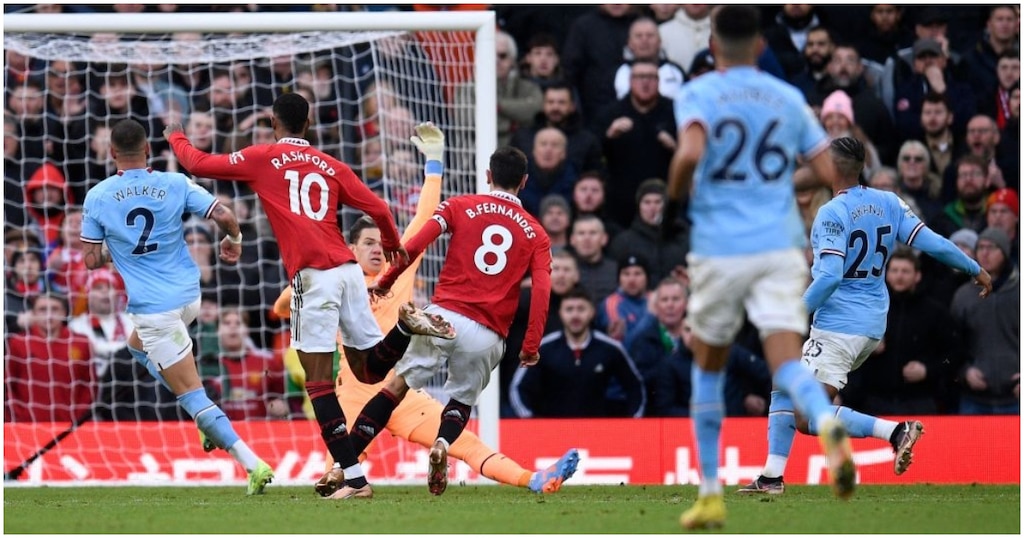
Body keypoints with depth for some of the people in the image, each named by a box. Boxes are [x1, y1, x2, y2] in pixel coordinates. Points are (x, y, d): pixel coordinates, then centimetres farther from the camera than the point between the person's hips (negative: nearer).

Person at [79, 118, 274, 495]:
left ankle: (252, 463, -14)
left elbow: (90, 260, -3)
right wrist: (233, 240, 14)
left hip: (152, 306, -5)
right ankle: (209, 421, 19)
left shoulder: (98, 198, -8)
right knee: (138, 345, 32)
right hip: (189, 295, 5)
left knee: (191, 393, -3)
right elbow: (225, 216, -9)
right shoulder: (175, 185, -4)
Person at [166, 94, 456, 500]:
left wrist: (175, 137, 32)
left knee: (318, 380, -5)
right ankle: (406, 325, -9)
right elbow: (379, 209, 14)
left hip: (313, 275, -5)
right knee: (368, 369, 18)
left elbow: (199, 163, 10)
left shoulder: (263, 158, 5)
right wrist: (392, 244, 35)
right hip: (349, 269, 5)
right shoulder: (331, 166, 17)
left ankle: (354, 478, -12)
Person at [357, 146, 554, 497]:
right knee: (461, 401, 18)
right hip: (487, 336, 1)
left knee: (399, 385, 8)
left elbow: (415, 245, -3)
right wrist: (530, 346, 1)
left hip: (444, 315, -1)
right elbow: (541, 291, 0)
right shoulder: (535, 234, 13)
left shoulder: (460, 207, 9)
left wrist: (386, 281, 9)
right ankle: (442, 443, -16)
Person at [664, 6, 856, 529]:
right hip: (781, 248, 1)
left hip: (719, 249, -1)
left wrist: (673, 201, -4)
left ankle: (710, 493, 20)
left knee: (708, 365, 17)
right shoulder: (789, 99, 10)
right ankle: (827, 425, -45)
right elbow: (828, 172, 7)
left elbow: (690, 153, -21)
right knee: (786, 359, -10)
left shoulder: (698, 94, -1)